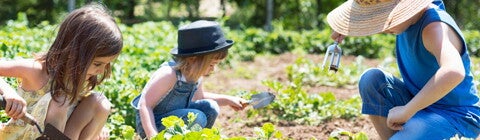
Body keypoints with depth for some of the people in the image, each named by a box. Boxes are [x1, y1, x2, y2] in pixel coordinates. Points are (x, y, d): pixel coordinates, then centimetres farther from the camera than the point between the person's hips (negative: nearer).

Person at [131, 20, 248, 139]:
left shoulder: (197, 74, -2)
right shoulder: (169, 74, -28)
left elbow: (198, 96, 22)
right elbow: (144, 105, -29)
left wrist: (227, 100, 13)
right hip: (153, 125, -8)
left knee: (210, 108, -3)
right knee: (197, 118, -26)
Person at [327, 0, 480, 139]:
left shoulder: (435, 28, -27)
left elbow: (453, 73, -48)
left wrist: (406, 111, -41)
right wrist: (346, 27, 3)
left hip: (455, 116, -8)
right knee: (371, 79, -10)